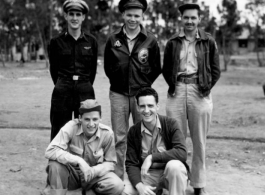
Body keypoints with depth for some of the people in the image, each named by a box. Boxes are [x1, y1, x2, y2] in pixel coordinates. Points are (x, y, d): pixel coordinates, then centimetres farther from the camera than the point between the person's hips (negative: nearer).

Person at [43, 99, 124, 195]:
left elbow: (110, 162, -3)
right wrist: (78, 160, -36)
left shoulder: (107, 133, -14)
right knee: (55, 165, -34)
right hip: (72, 173, -2)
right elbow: (50, 151, -29)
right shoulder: (71, 127, -20)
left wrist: (94, 171, -23)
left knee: (118, 186, -26)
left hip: (96, 174, 2)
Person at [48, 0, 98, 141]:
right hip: (62, 92, -1)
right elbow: (53, 69, 10)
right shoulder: (56, 42, 2)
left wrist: (84, 86, 13)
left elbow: (93, 68, 12)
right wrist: (63, 86, 11)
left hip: (85, 92, 1)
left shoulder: (91, 41, 5)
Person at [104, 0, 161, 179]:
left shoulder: (150, 40, 0)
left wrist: (144, 85, 4)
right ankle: (118, 177, 14)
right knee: (119, 138, 5)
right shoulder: (113, 39, 4)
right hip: (118, 94, 1)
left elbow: (156, 68, 7)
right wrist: (117, 82, 11)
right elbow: (107, 66, 14)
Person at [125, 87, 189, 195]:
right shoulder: (133, 132, -4)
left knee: (174, 165, -36)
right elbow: (131, 164, -4)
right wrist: (139, 186, -23)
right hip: (147, 175, 4)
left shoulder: (170, 124, -11)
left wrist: (151, 157, -26)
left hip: (172, 174, -3)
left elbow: (182, 153, -24)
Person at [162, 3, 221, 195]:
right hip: (177, 91, 1)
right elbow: (166, 69, 15)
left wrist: (207, 87, -1)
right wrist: (172, 85, 4)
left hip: (200, 92, -1)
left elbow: (216, 70, 8)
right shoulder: (173, 42, 9)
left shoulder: (208, 41, 5)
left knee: (199, 140, 5)